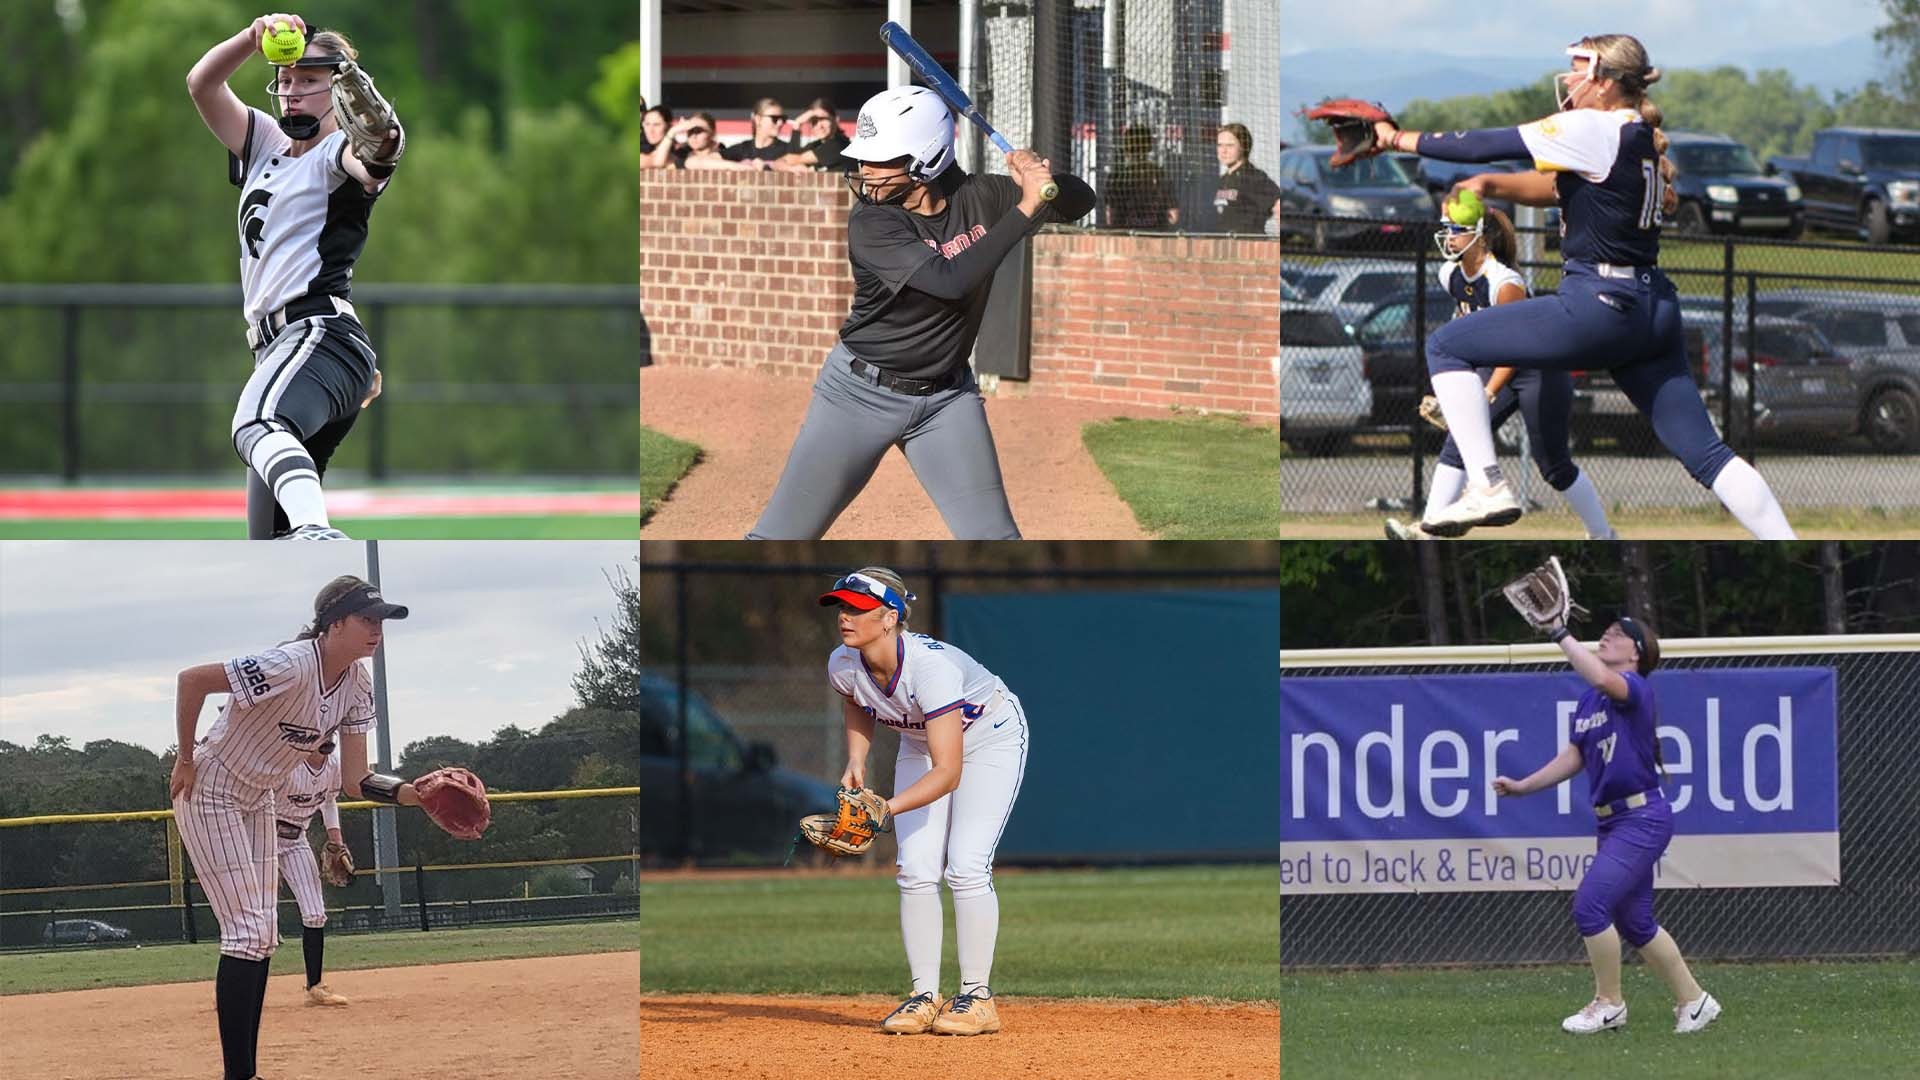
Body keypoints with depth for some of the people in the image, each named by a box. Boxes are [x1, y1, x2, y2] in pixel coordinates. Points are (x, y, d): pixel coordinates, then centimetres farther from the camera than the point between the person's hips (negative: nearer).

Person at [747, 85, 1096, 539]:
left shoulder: (980, 197, -7)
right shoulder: (871, 223, -19)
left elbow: (1080, 201, 0)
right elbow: (949, 280, -32)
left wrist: (1046, 182, -24)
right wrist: (1026, 208, -32)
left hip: (946, 398, 3)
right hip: (860, 394, -3)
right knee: (778, 540, -1)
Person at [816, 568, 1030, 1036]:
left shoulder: (933, 667, -40)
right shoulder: (843, 664, -20)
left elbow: (948, 772, -41)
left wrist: (885, 809, -51)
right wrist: (856, 762, -7)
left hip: (991, 739, -6)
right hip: (921, 743, 6)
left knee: (966, 866, -17)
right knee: (916, 870, -5)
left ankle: (977, 997, -7)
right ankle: (924, 996, 3)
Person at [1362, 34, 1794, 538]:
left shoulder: (1592, 129, -9)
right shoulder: (1642, 137, 15)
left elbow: (1486, 146, -6)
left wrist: (1399, 139, 4)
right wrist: (1493, 185, 13)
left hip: (1599, 306, -8)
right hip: (1653, 309, 8)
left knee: (1445, 346, 4)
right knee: (1705, 454, 8)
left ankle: (1486, 487, -8)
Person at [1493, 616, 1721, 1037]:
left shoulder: (1636, 689, -12)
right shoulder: (1589, 701, 13)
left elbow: (1601, 678, -34)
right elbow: (1574, 757, 19)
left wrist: (1561, 635, -29)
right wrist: (1523, 786, 15)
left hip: (1642, 819, -9)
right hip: (1613, 823, 9)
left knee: (1590, 904, -14)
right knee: (1634, 923, 13)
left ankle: (1609, 1002, 0)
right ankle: (1693, 1001, 25)